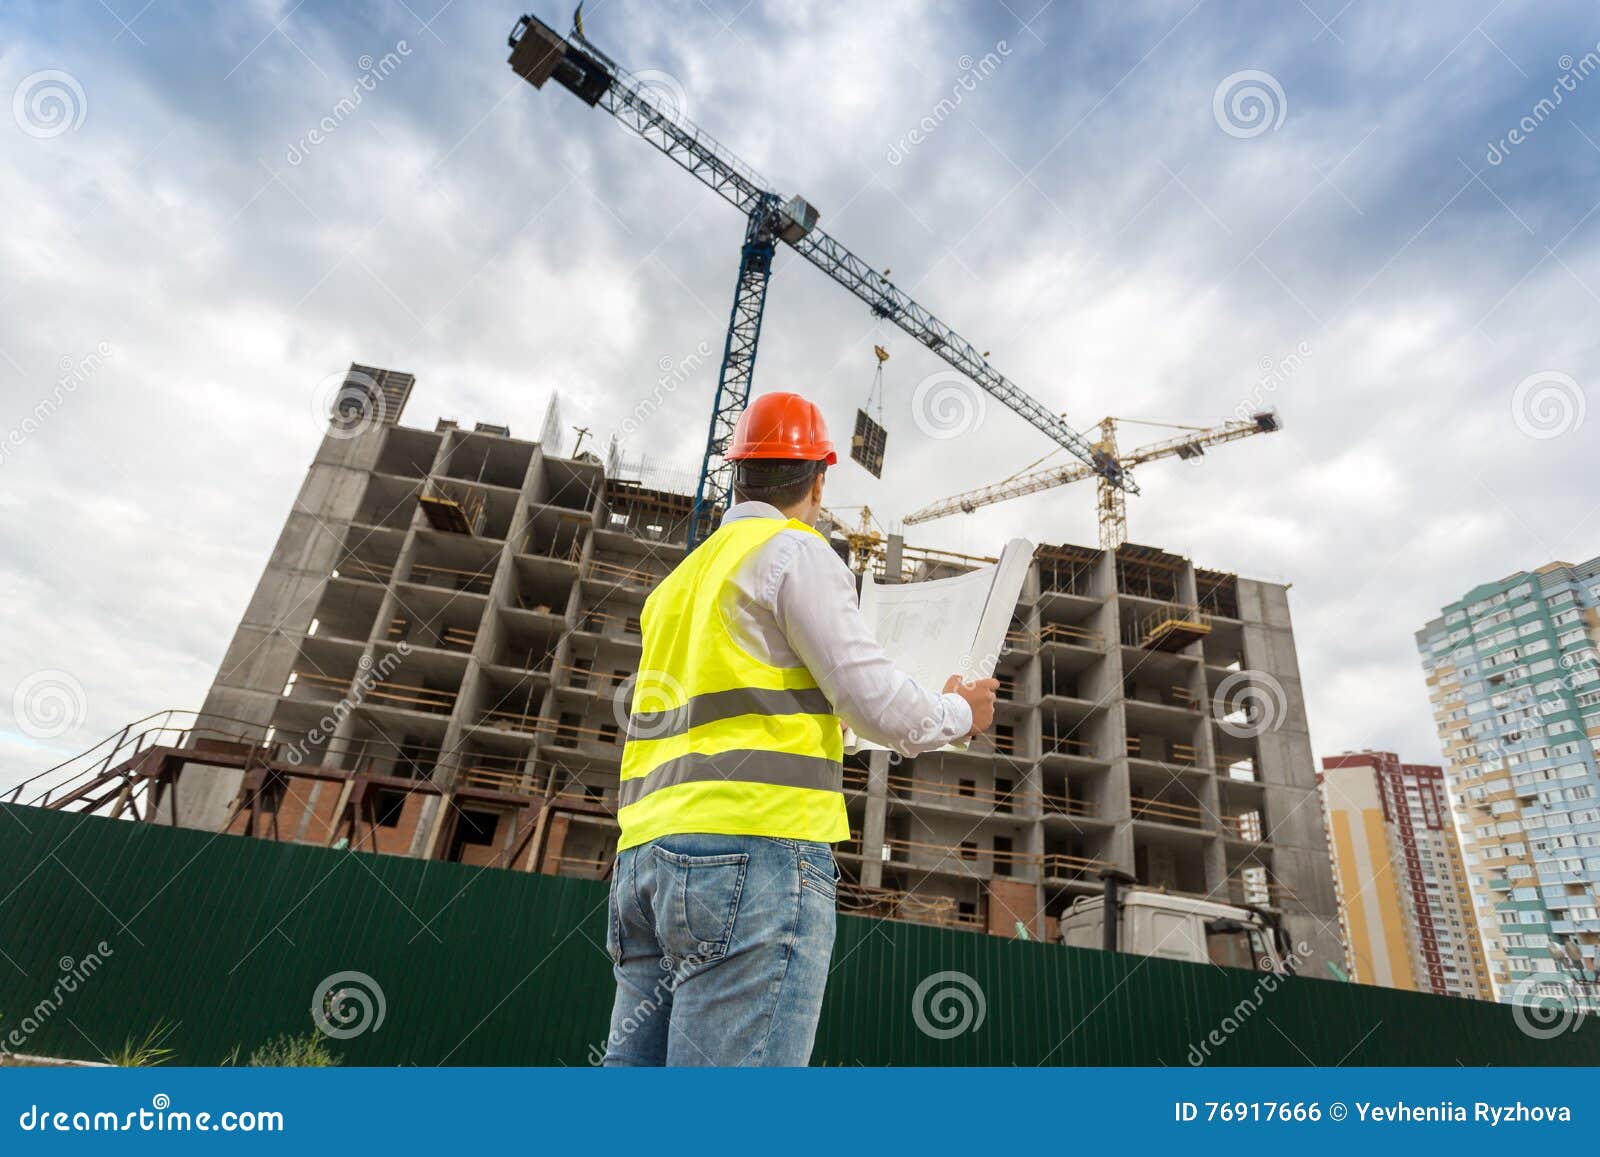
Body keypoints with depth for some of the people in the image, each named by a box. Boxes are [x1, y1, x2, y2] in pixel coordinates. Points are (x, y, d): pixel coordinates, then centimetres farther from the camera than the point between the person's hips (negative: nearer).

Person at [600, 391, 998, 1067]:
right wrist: (959, 713, 13)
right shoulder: (795, 552, -1)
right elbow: (874, 701, -7)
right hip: (756, 854, -8)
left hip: (646, 856, 9)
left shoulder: (680, 579, 24)